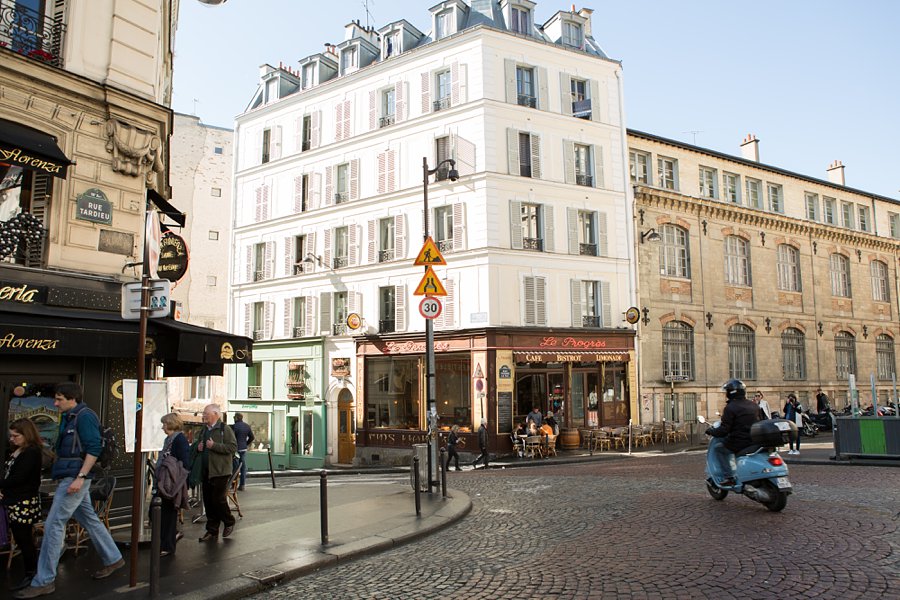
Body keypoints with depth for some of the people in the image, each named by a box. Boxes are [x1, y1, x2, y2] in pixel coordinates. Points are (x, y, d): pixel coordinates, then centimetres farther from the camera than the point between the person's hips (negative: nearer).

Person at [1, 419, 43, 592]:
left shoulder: (32, 452, -14)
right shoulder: (18, 451, 14)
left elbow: (18, 478, -18)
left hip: (25, 503, -9)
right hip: (15, 501, 9)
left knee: (23, 538, -2)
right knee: (21, 537, 12)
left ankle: (31, 574, 7)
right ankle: (31, 571, 20)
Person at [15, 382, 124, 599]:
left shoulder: (85, 416, -13)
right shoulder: (68, 418, 15)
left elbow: (93, 449, -19)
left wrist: (80, 477, -24)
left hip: (75, 478, -10)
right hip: (69, 477, 10)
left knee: (53, 525, -7)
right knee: (89, 520, 15)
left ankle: (43, 581, 0)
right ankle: (113, 559, 25)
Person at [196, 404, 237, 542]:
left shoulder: (225, 429, -8)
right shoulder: (204, 430, 17)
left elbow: (233, 447, -18)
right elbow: (200, 446, 32)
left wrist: (214, 446, -21)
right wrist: (198, 447, 8)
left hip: (220, 472, -8)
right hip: (206, 472, 8)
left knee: (218, 499, -6)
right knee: (208, 502, 9)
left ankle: (229, 522, 19)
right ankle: (212, 531, 18)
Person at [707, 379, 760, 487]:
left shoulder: (731, 407, -12)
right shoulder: (754, 406, 11)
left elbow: (724, 430, -15)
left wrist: (711, 431, 2)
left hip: (739, 443, -7)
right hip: (754, 441, 7)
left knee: (719, 449, 13)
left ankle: (729, 477, 2)